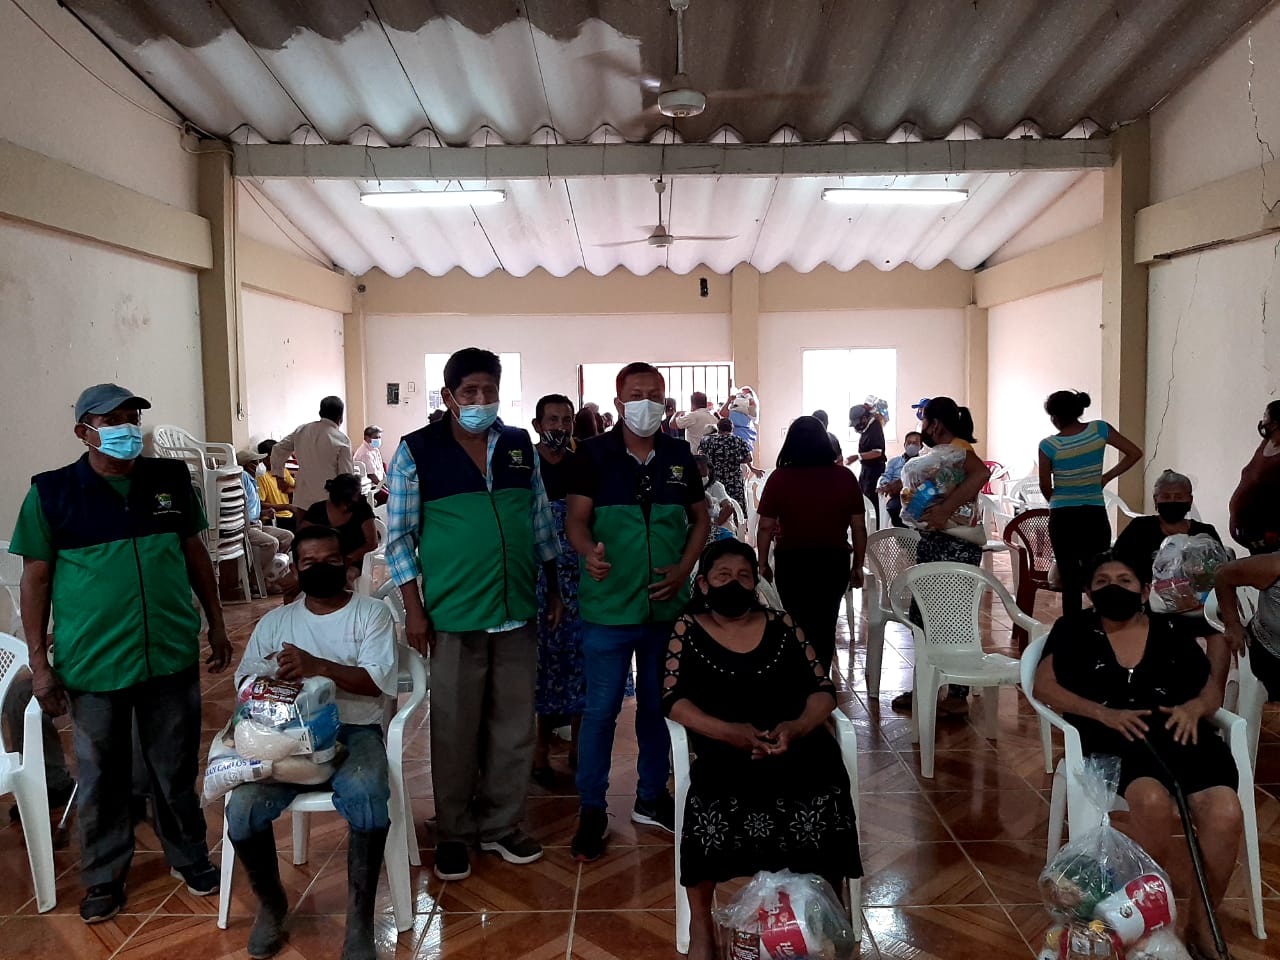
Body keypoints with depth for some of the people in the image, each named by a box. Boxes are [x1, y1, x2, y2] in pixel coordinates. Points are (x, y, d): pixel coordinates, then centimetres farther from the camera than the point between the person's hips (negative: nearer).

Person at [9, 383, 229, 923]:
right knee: (102, 778, 14)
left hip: (173, 656, 2)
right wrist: (39, 664, -3)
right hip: (93, 666, -2)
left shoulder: (171, 481, 2)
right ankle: (104, 878, 34)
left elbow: (195, 553, 10)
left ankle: (190, 857, 35)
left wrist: (217, 626, 10)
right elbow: (36, 579, -1)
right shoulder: (51, 493, -5)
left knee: (176, 769, 15)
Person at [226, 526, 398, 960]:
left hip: (355, 732, -3)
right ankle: (271, 904, 6)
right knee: (242, 809, -24)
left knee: (365, 796, -35)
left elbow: (379, 681, -9)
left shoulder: (372, 613, 4)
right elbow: (243, 681, 9)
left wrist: (316, 667, -22)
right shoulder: (274, 621, 15)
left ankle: (360, 919, -15)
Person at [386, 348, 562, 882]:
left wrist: (554, 589, 13)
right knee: (455, 730, 8)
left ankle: (502, 826, 30)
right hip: (454, 615, -3)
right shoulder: (417, 451, -5)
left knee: (513, 726, 13)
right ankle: (453, 833, 27)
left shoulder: (520, 446, 6)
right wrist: (414, 609, -8)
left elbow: (542, 521, 13)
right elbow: (399, 535, -4)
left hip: (518, 612, 4)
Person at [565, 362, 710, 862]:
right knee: (600, 709, 3)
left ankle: (652, 796, 33)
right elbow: (576, 517, -8)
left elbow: (700, 518, 11)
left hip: (667, 605, 4)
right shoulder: (593, 454, -5)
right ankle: (592, 810, 18)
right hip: (609, 606, -3)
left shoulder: (679, 455, 5)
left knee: (658, 704, 16)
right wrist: (588, 552, -29)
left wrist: (684, 568, -4)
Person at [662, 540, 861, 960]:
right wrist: (729, 731, -17)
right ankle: (701, 921, -8)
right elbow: (673, 699, -1)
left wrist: (797, 727, -13)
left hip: (797, 741, 2)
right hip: (725, 748, -2)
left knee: (824, 791, -26)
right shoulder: (688, 630, 8)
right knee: (712, 799, -31)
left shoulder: (781, 625, 13)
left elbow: (823, 689, 9)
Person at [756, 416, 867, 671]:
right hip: (834, 562, 1)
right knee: (825, 626, 15)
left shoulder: (780, 478, -10)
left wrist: (763, 563, 5)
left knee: (799, 626, 15)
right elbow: (859, 527, -1)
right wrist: (858, 565, 9)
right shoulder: (844, 477, -5)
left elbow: (765, 527, -8)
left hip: (793, 563, -1)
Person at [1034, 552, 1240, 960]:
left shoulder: (1173, 630, 20)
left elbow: (1212, 691, 18)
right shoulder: (1074, 628, 14)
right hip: (1118, 740, -2)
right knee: (1153, 801, -35)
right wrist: (1105, 714, -10)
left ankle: (1201, 925, -3)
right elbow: (1044, 685, 4)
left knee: (1224, 813, -28)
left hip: (1182, 734, 3)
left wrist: (1194, 707, -7)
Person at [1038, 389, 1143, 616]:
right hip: (1095, 516, 2)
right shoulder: (1099, 429, -4)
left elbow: (1046, 488, 0)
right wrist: (1106, 477, 6)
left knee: (1070, 582, 4)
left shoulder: (1049, 446, -10)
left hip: (1062, 518, -2)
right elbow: (1135, 453, -1)